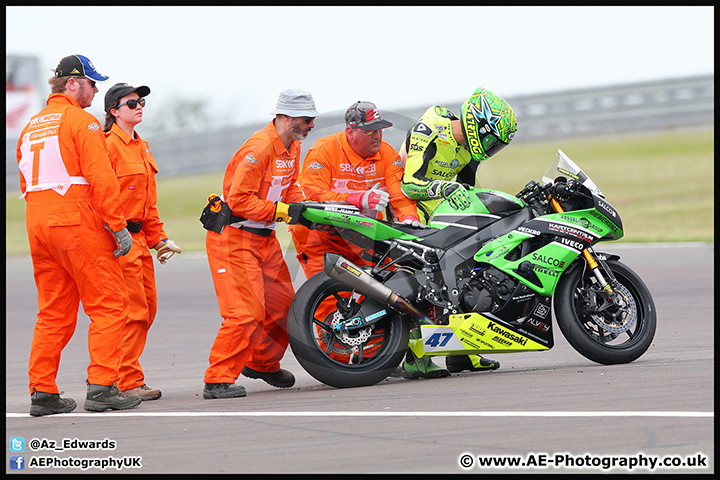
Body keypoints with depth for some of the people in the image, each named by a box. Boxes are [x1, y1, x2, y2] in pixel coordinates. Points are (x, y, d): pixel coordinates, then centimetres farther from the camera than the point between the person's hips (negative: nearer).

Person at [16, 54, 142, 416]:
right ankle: (101, 387, -8)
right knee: (108, 305, -2)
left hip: (37, 223, 8)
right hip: (78, 223, -8)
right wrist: (118, 226, -12)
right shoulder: (81, 121, -6)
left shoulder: (32, 126, 18)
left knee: (53, 311, 12)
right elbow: (101, 178, -14)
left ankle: (42, 392, 8)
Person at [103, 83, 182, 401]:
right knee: (133, 310, -9)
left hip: (139, 237, 9)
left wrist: (158, 238, 19)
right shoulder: (108, 145, -10)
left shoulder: (141, 147, 19)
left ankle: (127, 378, 15)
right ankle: (128, 382, -5)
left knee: (148, 308, 9)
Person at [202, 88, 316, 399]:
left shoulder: (293, 147, 9)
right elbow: (239, 199, -25)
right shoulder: (259, 148, -22)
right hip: (234, 238, -9)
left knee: (283, 304, 13)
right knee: (246, 312, -17)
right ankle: (217, 380, -11)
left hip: (265, 238, 9)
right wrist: (283, 211, -24)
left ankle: (262, 363, 34)